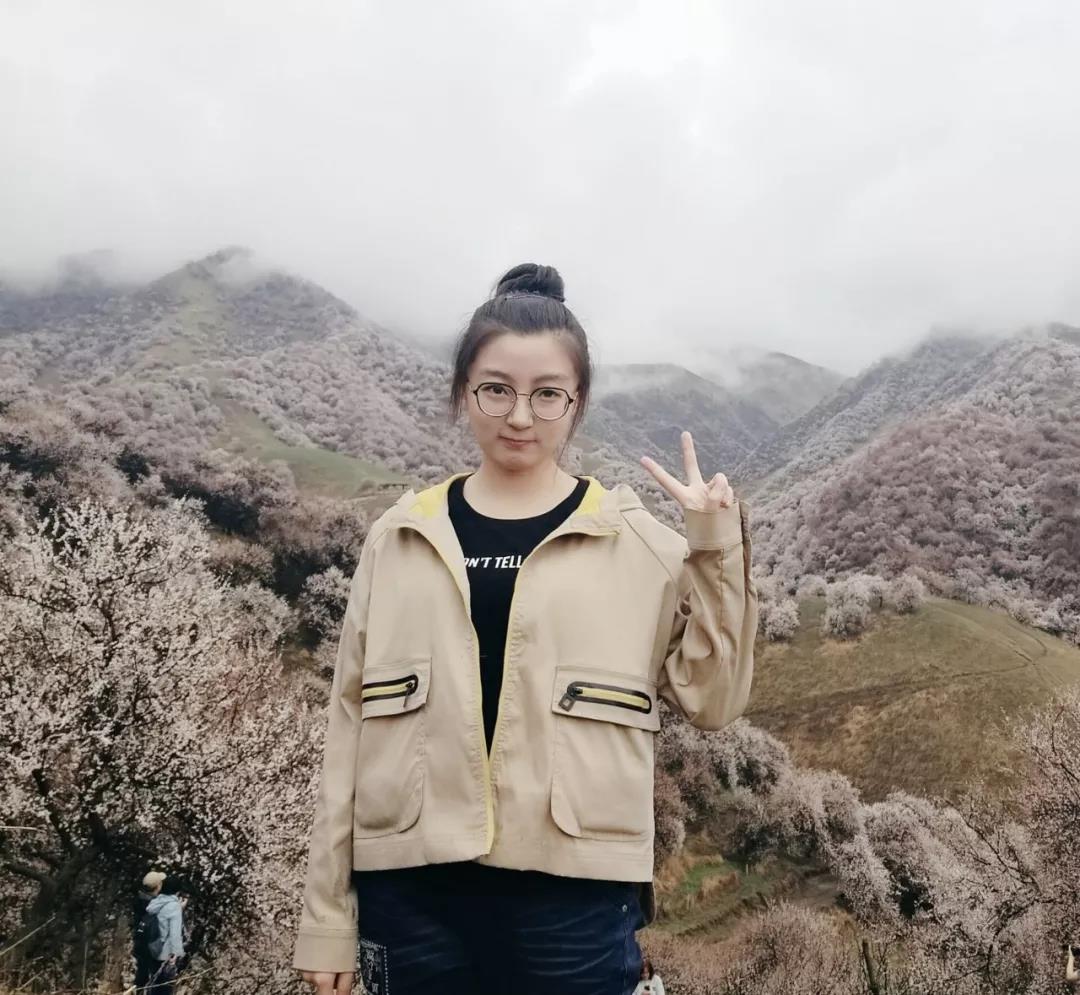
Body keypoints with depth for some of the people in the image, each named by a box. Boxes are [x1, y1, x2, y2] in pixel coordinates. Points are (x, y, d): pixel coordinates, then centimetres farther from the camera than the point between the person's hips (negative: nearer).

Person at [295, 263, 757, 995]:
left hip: (575, 894, -1)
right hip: (413, 892, 2)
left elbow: (710, 697, 2)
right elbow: (352, 722, 7)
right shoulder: (400, 539, 6)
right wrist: (327, 910, 7)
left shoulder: (636, 541, 2)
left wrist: (717, 549, -8)